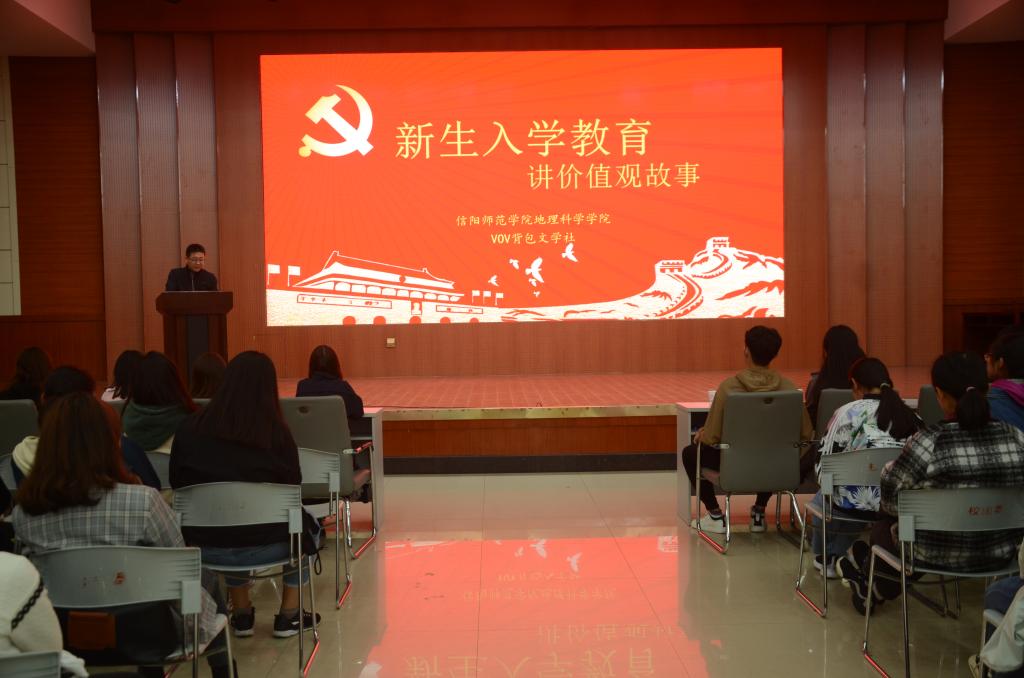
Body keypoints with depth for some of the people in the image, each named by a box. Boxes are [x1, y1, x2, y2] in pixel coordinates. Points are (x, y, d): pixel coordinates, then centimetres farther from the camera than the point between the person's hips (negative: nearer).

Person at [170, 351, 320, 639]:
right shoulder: (276, 433, -11)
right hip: (265, 547, -2)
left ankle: (241, 615, 40)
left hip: (204, 549, 3)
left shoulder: (192, 428, -5)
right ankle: (288, 615, 32)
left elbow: (177, 485, 8)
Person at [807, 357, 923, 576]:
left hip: (860, 503, -5)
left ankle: (825, 557, 48)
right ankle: (837, 560, 43)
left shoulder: (849, 412, -2)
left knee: (823, 498, 28)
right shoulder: (912, 416, 10)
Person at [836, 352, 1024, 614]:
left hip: (939, 553, -5)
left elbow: (889, 500, -12)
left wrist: (888, 470, 9)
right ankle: (878, 589, 51)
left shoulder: (927, 442, -24)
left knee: (882, 526, 28)